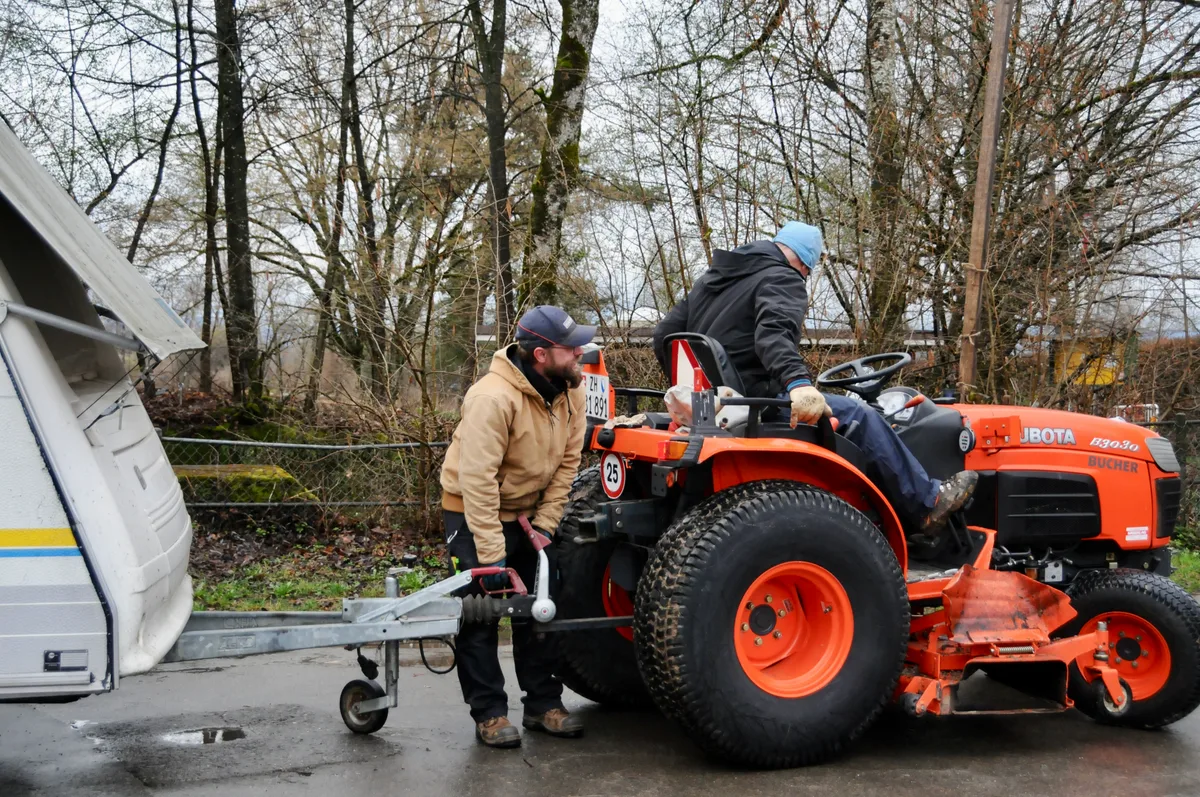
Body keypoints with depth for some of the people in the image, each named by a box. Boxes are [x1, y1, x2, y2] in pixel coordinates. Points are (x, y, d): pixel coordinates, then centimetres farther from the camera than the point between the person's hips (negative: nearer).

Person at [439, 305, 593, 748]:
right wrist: (491, 554, -30)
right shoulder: (494, 398, -31)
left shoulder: (571, 389, -9)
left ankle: (543, 704, 21)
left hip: (528, 510, 7)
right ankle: (489, 714, 7)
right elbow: (477, 479, -31)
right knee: (479, 612, -3)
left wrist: (545, 524, -9)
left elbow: (568, 461, -4)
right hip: (473, 511, -7)